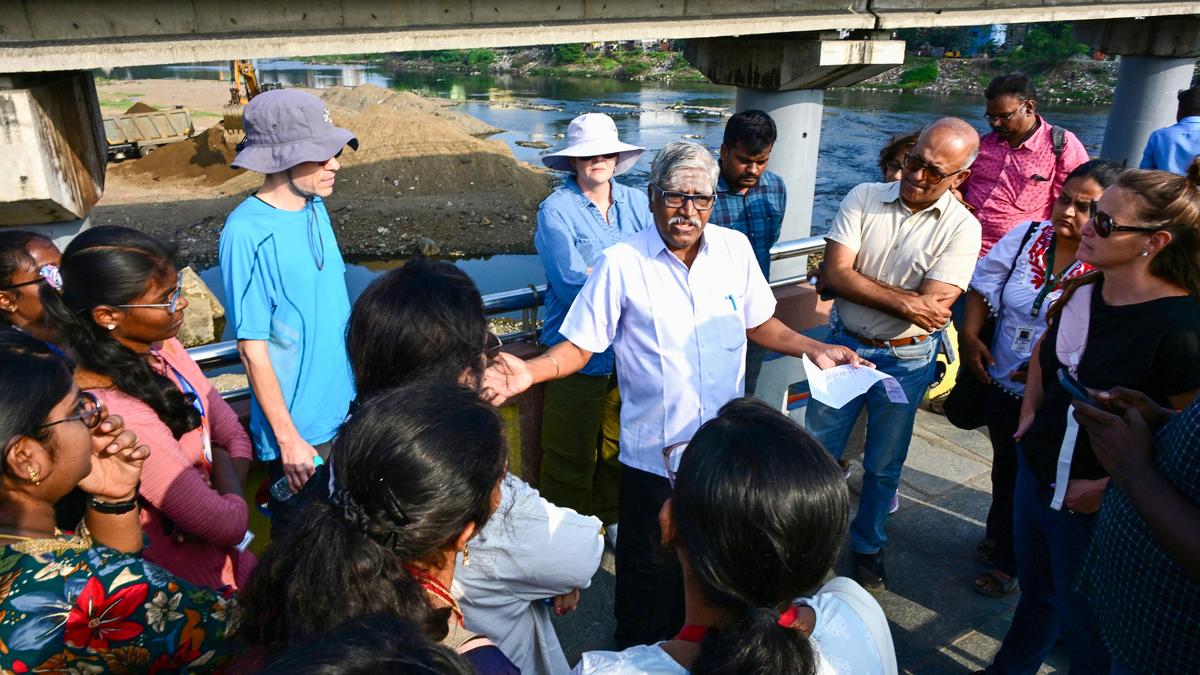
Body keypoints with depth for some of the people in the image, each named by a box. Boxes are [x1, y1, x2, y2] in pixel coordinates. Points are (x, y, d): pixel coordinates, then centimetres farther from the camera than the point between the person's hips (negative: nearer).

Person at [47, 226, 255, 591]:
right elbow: (229, 525, -28)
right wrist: (222, 463, -9)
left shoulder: (163, 346, -8)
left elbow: (234, 435, 1)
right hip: (197, 588, -6)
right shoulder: (118, 413, -32)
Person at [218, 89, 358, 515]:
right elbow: (252, 348, -19)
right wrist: (289, 440, -16)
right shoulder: (248, 233, -22)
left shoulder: (315, 208, 1)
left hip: (346, 410, 7)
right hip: (298, 430, -7)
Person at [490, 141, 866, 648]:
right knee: (650, 569, 13)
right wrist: (528, 371, -25)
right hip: (653, 450, -3)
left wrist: (815, 349, -1)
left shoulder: (735, 248, -1)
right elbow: (579, 346, -9)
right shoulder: (621, 264, -12)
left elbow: (760, 324, 11)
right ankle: (639, 654, 40)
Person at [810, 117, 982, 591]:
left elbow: (934, 304, -21)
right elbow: (835, 274, -16)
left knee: (883, 465, 16)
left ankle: (867, 545, 39)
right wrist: (907, 302, -21)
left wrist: (856, 285, -17)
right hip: (845, 346, 2)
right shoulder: (864, 198, -7)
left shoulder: (961, 228, -12)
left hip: (906, 360, -1)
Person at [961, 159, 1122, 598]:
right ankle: (998, 538, 52)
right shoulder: (1029, 237, -6)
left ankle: (1011, 563, 37)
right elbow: (982, 286, 5)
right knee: (1005, 467, 26)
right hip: (1001, 383, 5)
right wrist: (970, 335, -4)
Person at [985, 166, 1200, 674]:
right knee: (1035, 593, 28)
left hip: (1094, 508, -7)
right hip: (1037, 474, 7)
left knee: (1085, 633, 15)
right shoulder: (1083, 291, -2)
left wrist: (1108, 489, -20)